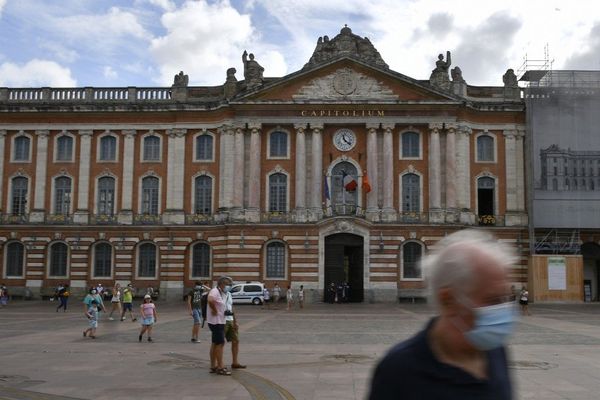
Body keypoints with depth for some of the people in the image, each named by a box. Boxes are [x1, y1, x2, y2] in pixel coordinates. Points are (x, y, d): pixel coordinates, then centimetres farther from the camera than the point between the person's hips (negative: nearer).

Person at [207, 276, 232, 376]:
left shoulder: (222, 293, 14)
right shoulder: (215, 291, -16)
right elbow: (210, 300, -37)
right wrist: (214, 310, -24)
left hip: (220, 322, 10)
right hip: (216, 322, -10)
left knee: (215, 344, 13)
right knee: (220, 343, -8)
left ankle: (213, 366, 19)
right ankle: (220, 367, -5)